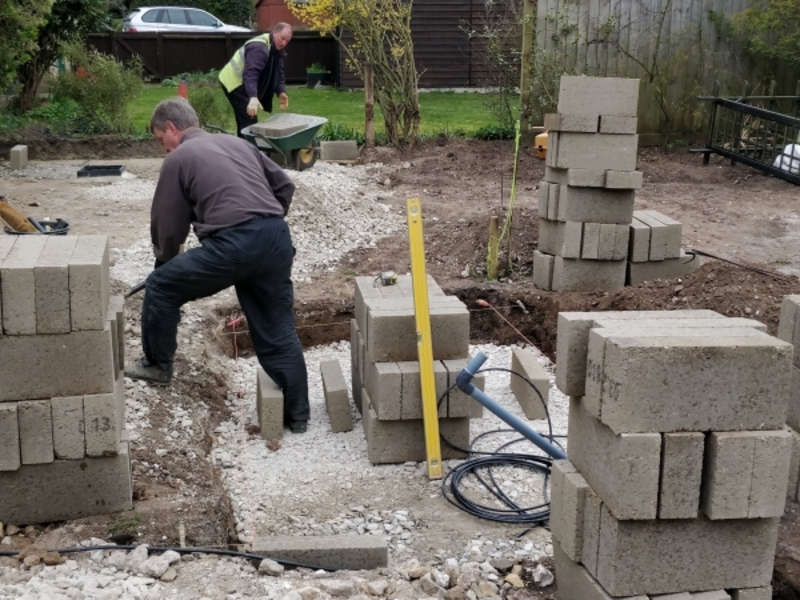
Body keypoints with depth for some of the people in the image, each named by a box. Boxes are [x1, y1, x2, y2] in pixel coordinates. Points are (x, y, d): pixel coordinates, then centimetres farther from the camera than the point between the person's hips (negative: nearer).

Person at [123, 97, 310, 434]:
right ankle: (297, 415, 16)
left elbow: (168, 225, 13)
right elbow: (284, 185, 25)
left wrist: (166, 262, 31)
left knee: (161, 287, 16)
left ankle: (157, 366, 30)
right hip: (278, 238, 6)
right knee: (278, 331, 13)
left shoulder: (178, 158, 10)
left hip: (233, 244, -6)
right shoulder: (237, 142, 26)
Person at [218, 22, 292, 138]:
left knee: (244, 121, 15)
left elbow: (278, 73, 9)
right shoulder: (259, 47, -27)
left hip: (242, 83, 10)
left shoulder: (277, 49, 6)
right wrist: (253, 97, -52)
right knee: (249, 121, -18)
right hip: (234, 82, -10)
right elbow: (250, 73, -39)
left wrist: (281, 92, -9)